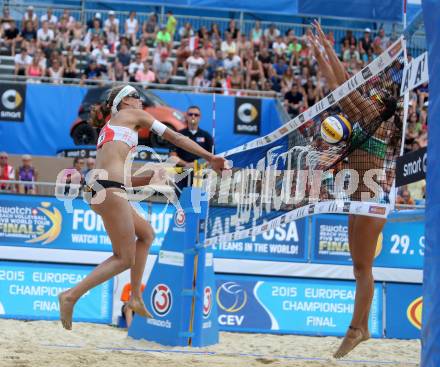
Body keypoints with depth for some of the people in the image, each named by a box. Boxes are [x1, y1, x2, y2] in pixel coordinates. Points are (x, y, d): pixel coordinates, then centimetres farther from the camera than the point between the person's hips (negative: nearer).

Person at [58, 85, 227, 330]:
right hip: (110, 190, -9)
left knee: (146, 234, 22)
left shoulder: (110, 128, 30)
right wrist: (210, 158, 13)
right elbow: (174, 137, 11)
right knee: (125, 259, -3)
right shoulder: (132, 114, 10)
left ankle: (136, 297, 19)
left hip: (98, 188, 9)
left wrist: (151, 178, 24)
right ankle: (71, 296, -9)